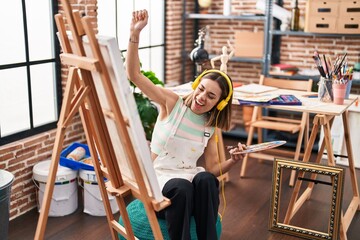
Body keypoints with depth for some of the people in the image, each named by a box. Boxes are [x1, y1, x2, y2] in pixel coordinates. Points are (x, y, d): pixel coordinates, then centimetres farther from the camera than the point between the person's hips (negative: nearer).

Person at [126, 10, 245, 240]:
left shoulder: (210, 128, 5)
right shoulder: (172, 102, -5)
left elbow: (213, 169, 7)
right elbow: (134, 75, -14)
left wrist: (233, 161, -14)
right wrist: (135, 34, -25)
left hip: (190, 178, 3)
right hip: (159, 178, -3)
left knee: (205, 180, -33)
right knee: (182, 188, -37)